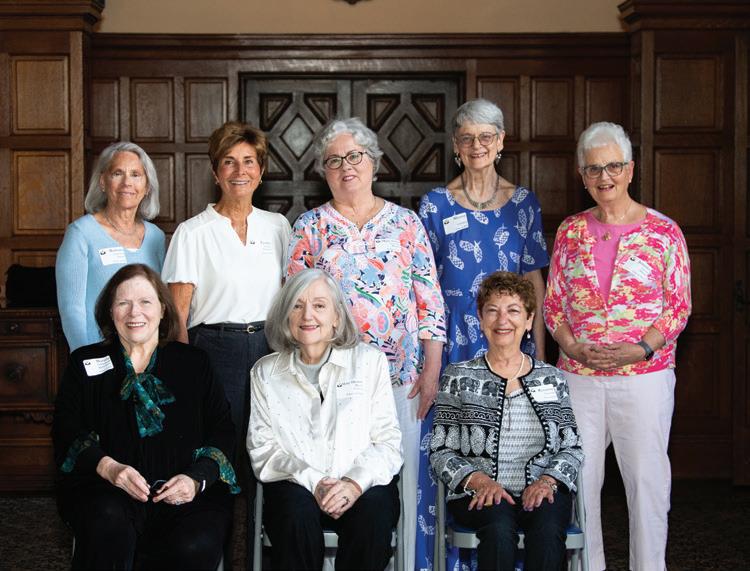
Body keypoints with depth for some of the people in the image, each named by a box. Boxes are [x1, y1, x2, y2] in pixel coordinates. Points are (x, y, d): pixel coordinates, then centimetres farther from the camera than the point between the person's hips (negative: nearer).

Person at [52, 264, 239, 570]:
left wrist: (197, 479, -10)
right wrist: (107, 467, -14)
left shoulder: (194, 362, 18)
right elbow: (66, 430, 6)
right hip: (105, 488, 0)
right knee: (108, 522, -37)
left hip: (182, 493, 1)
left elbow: (222, 431, 10)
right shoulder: (86, 363, 17)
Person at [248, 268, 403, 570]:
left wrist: (356, 483, -16)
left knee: (374, 511, -33)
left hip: (362, 486, 0)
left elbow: (387, 441, 4)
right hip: (296, 486, 1)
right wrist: (313, 482, -13)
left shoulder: (370, 361, 10)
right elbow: (262, 448, 4)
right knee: (297, 510, -33)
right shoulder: (265, 372, 13)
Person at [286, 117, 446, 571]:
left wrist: (432, 368, 0)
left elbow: (431, 299, 6)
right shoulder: (310, 227, 7)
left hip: (400, 374, 0)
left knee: (399, 477, 3)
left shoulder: (406, 223, 7)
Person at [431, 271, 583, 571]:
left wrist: (547, 480, -8)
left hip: (541, 492, 1)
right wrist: (479, 480, -12)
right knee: (499, 526, -34)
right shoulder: (459, 377, 9)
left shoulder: (552, 379, 15)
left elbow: (572, 448, 13)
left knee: (548, 527, -32)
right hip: (479, 494, -1)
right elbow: (441, 451, 5)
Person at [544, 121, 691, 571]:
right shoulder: (571, 231, 7)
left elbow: (679, 308, -3)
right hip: (578, 375, 3)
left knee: (646, 476, 3)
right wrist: (572, 347, -8)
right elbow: (553, 303, 9)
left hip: (645, 375, -3)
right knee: (578, 478, 8)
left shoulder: (664, 231, -3)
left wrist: (641, 349, -16)